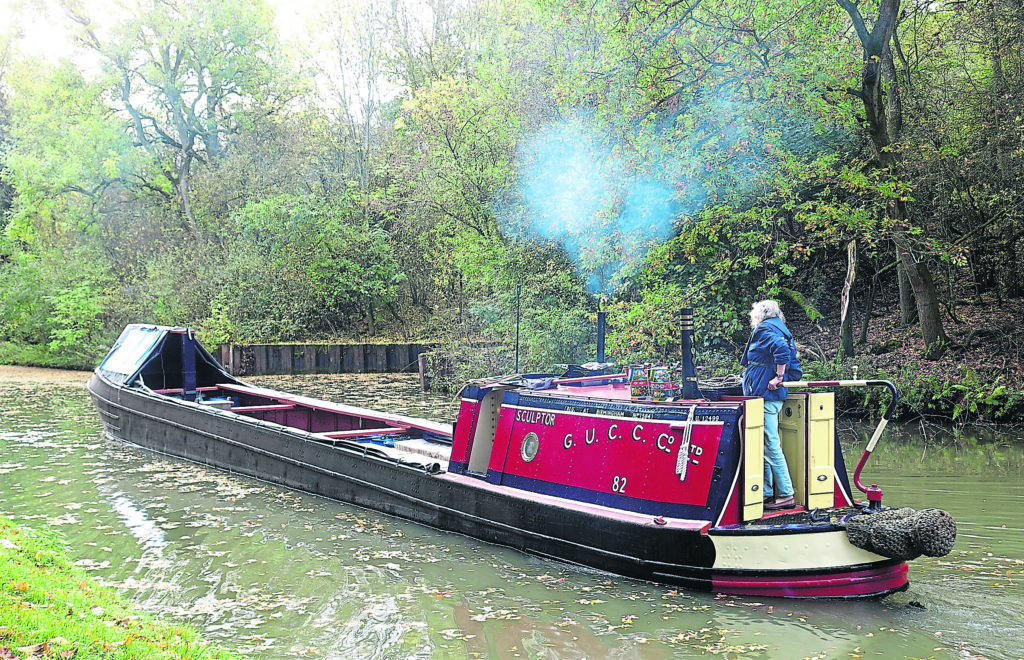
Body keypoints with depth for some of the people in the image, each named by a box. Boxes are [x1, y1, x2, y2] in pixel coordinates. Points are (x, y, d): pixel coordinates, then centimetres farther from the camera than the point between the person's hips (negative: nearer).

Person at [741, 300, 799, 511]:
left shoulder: (764, 329, -6)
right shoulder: (783, 332, 21)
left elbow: (781, 348, -27)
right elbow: (795, 370, 18)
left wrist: (778, 377, -20)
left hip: (765, 395, -10)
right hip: (775, 397, 10)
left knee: (770, 445, -7)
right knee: (766, 445, 13)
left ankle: (786, 494, -5)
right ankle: (766, 493, 17)